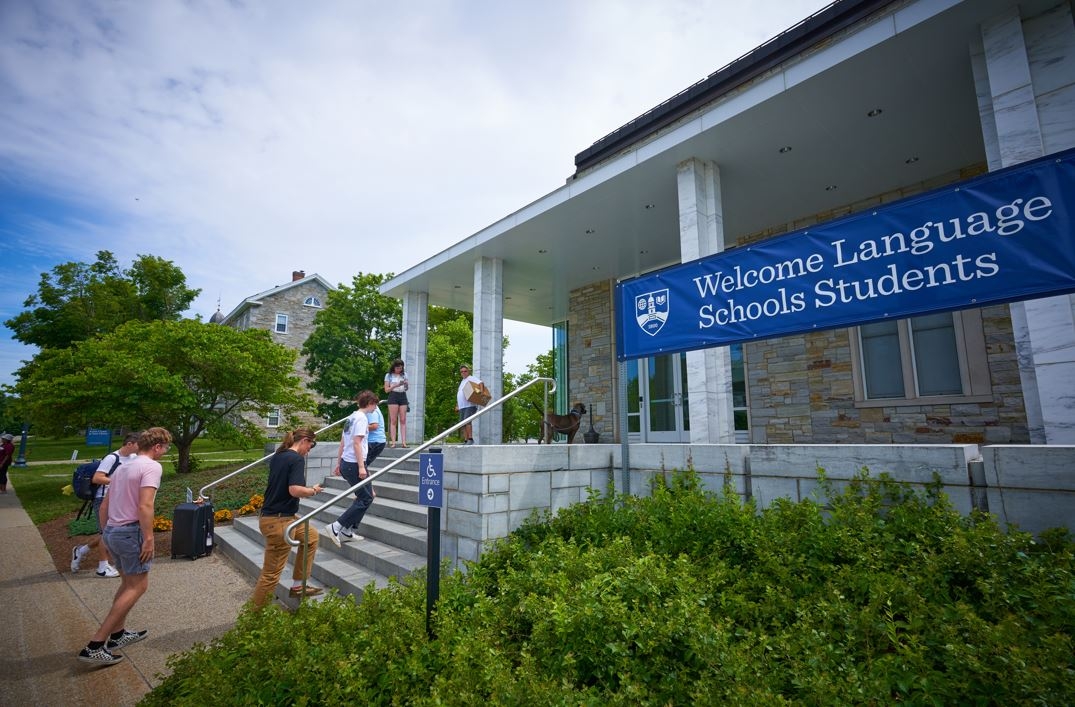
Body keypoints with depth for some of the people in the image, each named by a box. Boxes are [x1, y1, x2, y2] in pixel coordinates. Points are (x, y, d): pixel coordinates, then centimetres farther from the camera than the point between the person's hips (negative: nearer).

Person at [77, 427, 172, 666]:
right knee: (137, 587, 0)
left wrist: (107, 533, 25)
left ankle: (117, 634, 30)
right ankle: (95, 645, -1)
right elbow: (145, 506, -23)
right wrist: (148, 538, -18)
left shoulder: (123, 467, 14)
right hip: (131, 532, -9)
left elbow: (104, 506, 18)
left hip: (112, 531, 9)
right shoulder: (152, 467, -14)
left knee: (128, 583, 22)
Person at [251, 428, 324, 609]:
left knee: (311, 538, 24)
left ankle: (298, 586, 29)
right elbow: (295, 490, -28)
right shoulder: (297, 459, -18)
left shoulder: (277, 456, 8)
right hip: (279, 521, -10)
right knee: (272, 572, 2)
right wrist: (313, 491, -10)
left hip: (281, 516, 10)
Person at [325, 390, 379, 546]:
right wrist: (361, 467, -21)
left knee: (365, 495, 16)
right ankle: (335, 527, -7)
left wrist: (338, 464, 23)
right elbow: (356, 443, -19)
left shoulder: (351, 417, 16)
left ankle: (347, 532, 17)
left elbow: (342, 443, 19)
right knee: (366, 498, -3)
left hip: (345, 462, 10)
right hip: (354, 464, -10)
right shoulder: (361, 418, -12)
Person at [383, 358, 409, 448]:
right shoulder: (389, 375, 5)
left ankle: (403, 441, -8)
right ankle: (393, 442, -7)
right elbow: (386, 389, 0)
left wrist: (406, 385, -6)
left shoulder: (404, 375, 15)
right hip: (393, 396, -3)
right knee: (393, 420, -6)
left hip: (403, 396, 3)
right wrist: (396, 385, -13)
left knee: (403, 420, -4)